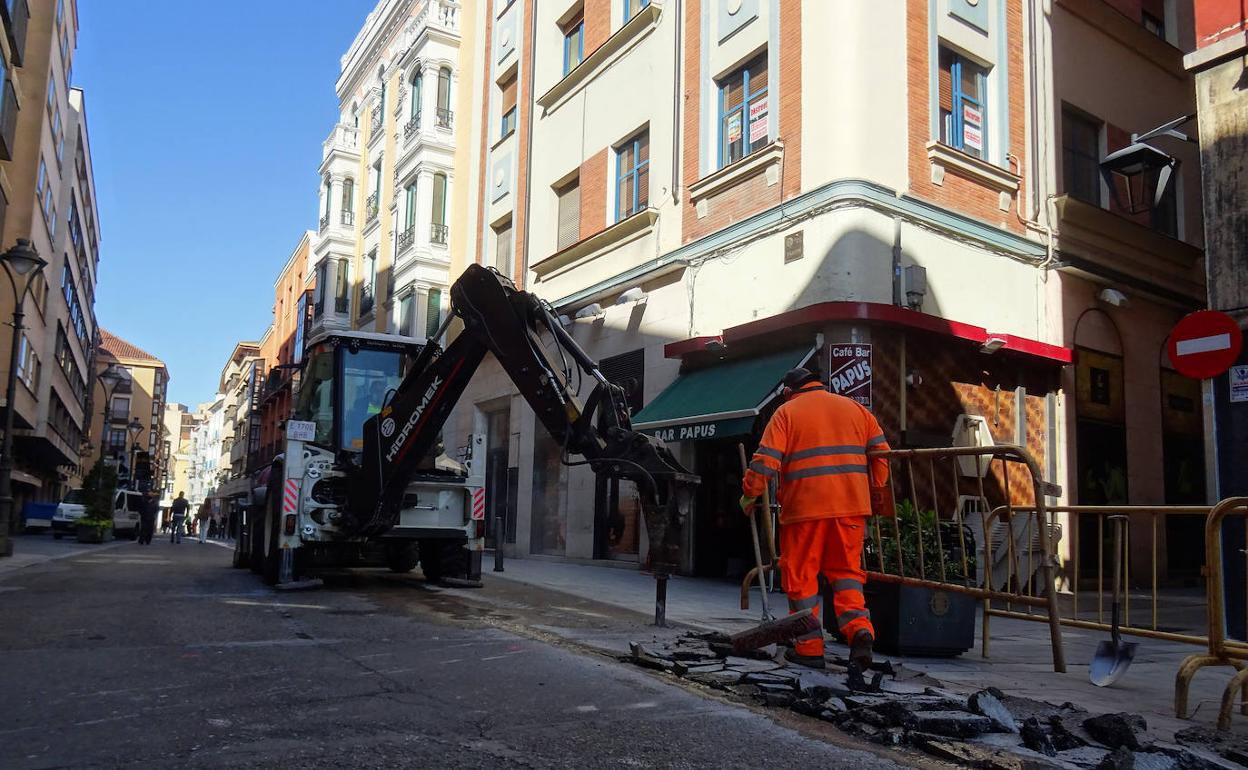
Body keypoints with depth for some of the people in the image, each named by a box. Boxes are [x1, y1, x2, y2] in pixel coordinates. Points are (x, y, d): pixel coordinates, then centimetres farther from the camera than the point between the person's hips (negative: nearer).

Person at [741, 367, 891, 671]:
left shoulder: (786, 412, 3)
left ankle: (809, 647, 10)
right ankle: (859, 628, -7)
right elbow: (882, 452, 12)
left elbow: (765, 461, -6)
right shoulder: (855, 408, 15)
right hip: (851, 505, 4)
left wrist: (749, 496, 5)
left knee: (801, 576, 7)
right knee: (846, 570, 14)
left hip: (804, 508, -3)